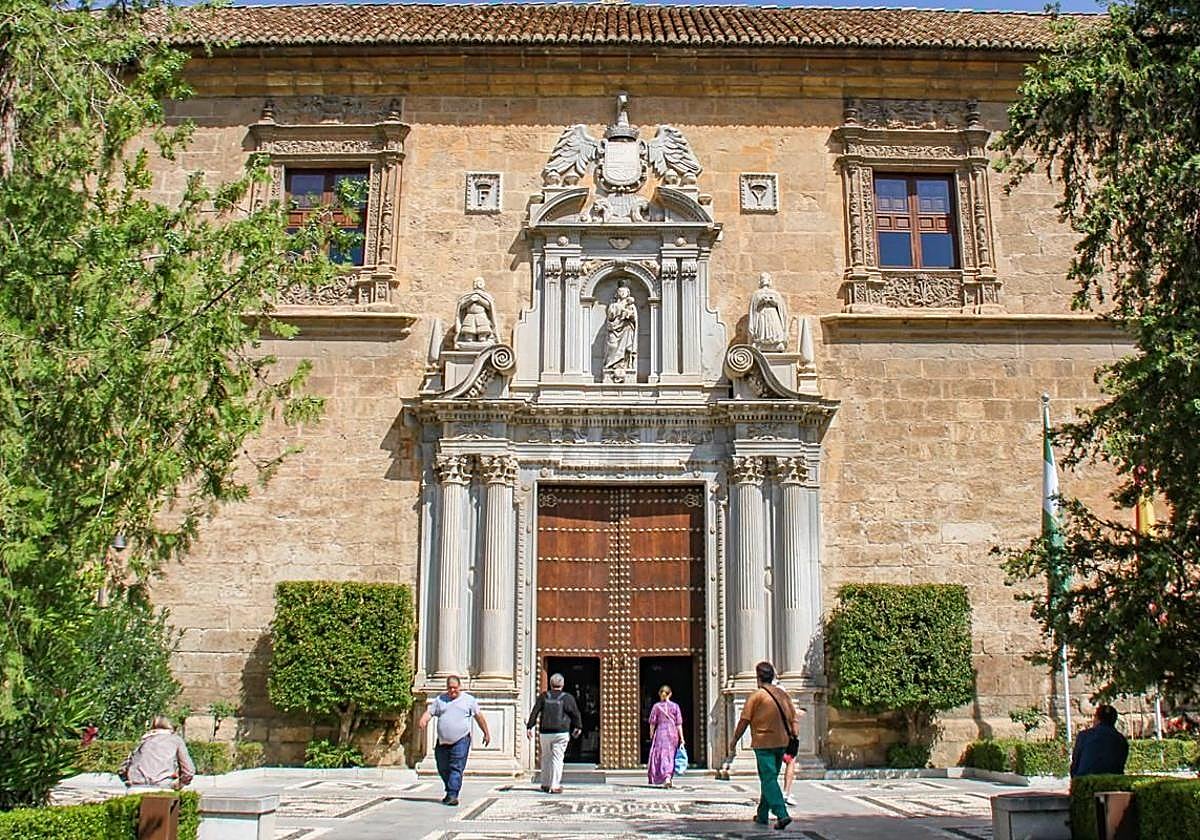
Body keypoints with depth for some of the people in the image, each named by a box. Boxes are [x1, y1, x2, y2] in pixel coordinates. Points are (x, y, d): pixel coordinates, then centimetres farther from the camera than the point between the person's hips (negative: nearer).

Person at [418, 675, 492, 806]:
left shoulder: (468, 700, 8)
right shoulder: (440, 699, 13)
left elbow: (479, 716, 12)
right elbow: (430, 712, 4)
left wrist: (486, 733, 14)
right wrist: (423, 720, -18)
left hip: (461, 741, -3)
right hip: (442, 741, 3)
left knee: (456, 768, -11)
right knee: (443, 768, 9)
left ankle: (452, 795, -12)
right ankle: (450, 792, 27)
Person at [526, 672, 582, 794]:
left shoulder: (543, 696, 5)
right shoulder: (567, 698, -1)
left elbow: (534, 712, 0)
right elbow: (576, 714, 3)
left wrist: (529, 727, 1)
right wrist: (578, 727, 18)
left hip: (545, 733, 3)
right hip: (561, 733, -3)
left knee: (546, 758, 15)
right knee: (557, 759, -2)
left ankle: (545, 784, 22)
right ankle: (555, 786, -7)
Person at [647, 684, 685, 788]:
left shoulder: (657, 706, -2)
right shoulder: (675, 706, 1)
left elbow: (652, 723, 0)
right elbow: (679, 723, 0)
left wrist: (651, 735, 14)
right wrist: (681, 738, 2)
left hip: (661, 733, -2)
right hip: (673, 733, 2)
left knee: (663, 756, -1)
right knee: (671, 756, 15)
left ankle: (667, 778, -16)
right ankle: (668, 777, 19)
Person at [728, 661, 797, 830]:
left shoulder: (756, 696, -9)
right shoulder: (783, 695, 9)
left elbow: (744, 721, -7)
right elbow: (793, 719, 10)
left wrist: (734, 741, 4)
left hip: (763, 743, -6)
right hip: (781, 743, 6)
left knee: (769, 780, -6)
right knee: (769, 779, 17)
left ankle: (782, 814, -19)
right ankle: (762, 815, 24)